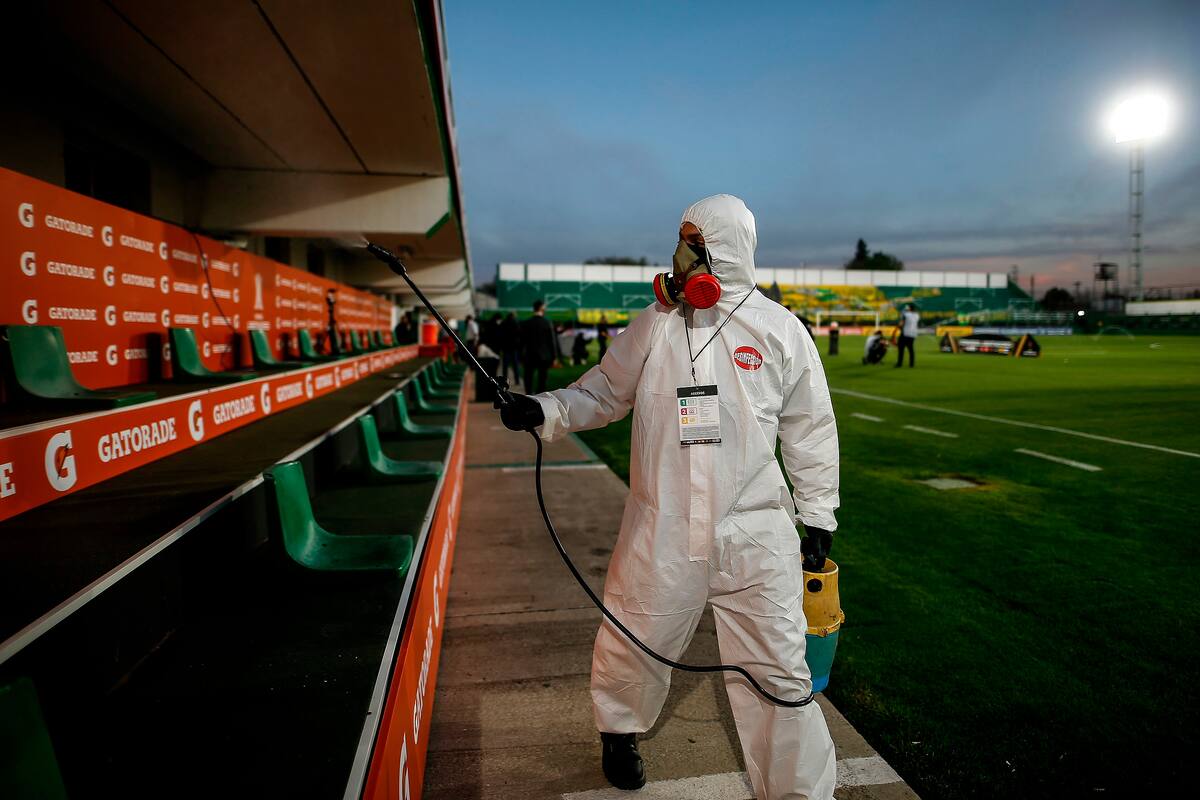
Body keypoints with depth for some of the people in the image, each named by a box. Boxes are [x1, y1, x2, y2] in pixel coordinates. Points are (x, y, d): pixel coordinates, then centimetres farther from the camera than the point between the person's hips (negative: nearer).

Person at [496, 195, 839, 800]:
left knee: (777, 671, 4)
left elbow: (810, 430, 5)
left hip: (756, 534, -1)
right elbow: (603, 392, 8)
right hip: (662, 530, 2)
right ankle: (619, 731, 49)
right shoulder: (655, 324, 2)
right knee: (632, 645, 17)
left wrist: (817, 517, 6)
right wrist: (544, 412, -10)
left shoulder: (779, 330, -2)